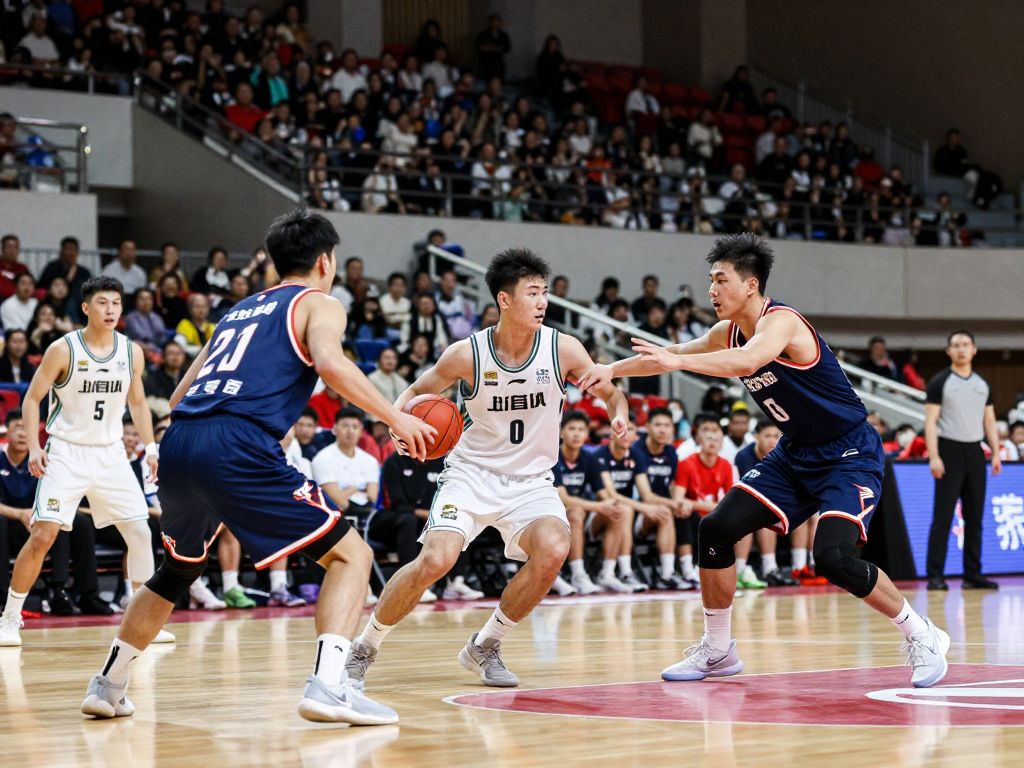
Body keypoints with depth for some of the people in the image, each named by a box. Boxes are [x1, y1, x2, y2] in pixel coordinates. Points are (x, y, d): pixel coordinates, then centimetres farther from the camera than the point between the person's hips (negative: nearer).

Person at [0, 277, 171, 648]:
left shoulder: (132, 352, 1)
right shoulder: (63, 350, -11)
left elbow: (137, 402, 15)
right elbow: (32, 398, -5)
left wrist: (150, 447, 6)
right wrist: (34, 447, -15)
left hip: (110, 454, 4)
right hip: (66, 453, -4)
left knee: (140, 533, -2)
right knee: (42, 536, -12)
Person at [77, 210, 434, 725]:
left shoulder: (241, 310, 31)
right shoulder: (319, 304, 12)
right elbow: (330, 363, -12)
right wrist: (394, 417, -7)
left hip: (178, 442, 7)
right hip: (238, 446, -7)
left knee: (178, 569, 31)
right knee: (350, 554, 1)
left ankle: (108, 686, 32)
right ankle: (328, 685, -17)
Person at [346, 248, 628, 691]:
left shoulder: (563, 349, -10)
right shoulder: (467, 354, -12)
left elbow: (611, 393, 3)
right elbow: (416, 392, 3)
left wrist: (619, 416, -20)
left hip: (531, 481, 2)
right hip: (471, 472, -2)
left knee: (553, 550, -27)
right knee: (435, 559, -23)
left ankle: (485, 647, -4)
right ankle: (364, 648, 0)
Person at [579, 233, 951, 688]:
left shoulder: (781, 322, -23)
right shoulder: (729, 332, 3)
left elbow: (746, 362, -44)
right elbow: (670, 356, 14)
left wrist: (676, 361, -50)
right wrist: (612, 369, 1)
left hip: (850, 455, -9)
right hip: (795, 455, 9)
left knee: (833, 557, -26)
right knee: (716, 529, -3)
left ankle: (921, 637, -4)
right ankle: (717, 650, 12)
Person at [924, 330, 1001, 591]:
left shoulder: (983, 384, 13)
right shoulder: (940, 382, -3)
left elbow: (989, 421, 15)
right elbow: (930, 421, -7)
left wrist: (996, 453, 5)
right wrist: (934, 456, -16)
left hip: (974, 452, 5)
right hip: (949, 451, -5)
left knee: (974, 517, 6)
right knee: (943, 516, -7)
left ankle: (973, 574, 11)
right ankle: (935, 575, -6)